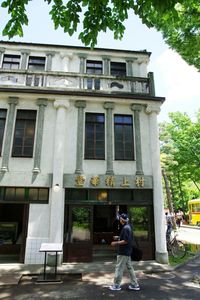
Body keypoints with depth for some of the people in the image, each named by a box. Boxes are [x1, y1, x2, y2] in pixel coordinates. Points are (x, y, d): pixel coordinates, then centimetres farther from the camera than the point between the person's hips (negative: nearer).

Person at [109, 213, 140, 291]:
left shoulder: (125, 228, -21)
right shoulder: (128, 227, 9)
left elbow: (125, 241, -25)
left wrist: (116, 243, -17)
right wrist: (118, 237, 15)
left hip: (123, 252, -10)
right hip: (127, 252, 10)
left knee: (119, 268, 2)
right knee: (130, 268, 15)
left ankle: (116, 285, 13)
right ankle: (135, 285, 21)